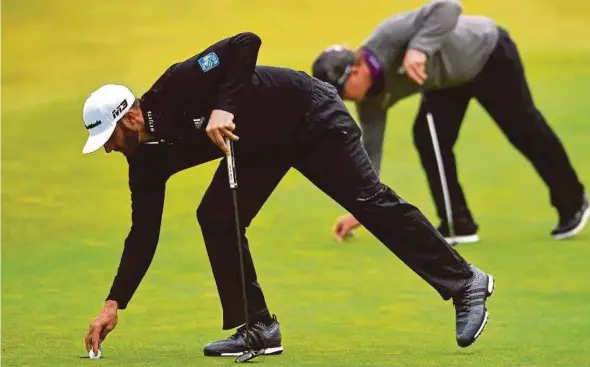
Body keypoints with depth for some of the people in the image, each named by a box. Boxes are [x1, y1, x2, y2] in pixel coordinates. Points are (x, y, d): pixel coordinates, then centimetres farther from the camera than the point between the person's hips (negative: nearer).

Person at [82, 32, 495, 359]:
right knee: (216, 219, -6)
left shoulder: (177, 87, -28)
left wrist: (225, 108, -42)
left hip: (311, 117, -8)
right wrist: (114, 304, -5)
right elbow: (144, 234, -2)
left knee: (370, 201, -9)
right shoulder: (148, 159, -5)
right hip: (260, 145, 8)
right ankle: (259, 328, 1)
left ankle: (466, 284, -1)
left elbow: (245, 44, -33)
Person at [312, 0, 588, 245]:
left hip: (487, 53, -6)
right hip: (447, 81, 6)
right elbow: (370, 149, -6)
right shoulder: (372, 96, -14)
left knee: (525, 131, 2)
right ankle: (458, 226, 0)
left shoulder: (390, 37, -38)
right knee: (427, 139, -9)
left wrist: (419, 48, -57)